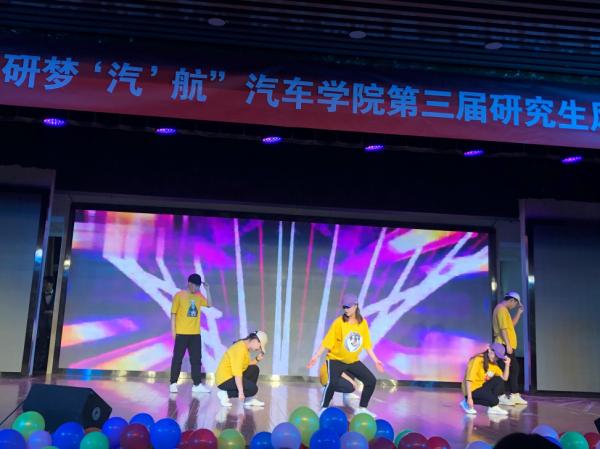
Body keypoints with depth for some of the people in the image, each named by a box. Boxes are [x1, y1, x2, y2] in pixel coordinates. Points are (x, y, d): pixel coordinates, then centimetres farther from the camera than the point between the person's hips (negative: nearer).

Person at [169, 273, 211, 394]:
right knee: (177, 359, 2)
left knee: (196, 359, 5)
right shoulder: (179, 295, -5)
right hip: (182, 333, -5)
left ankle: (197, 385, 9)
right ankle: (173, 384, 10)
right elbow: (173, 313, -4)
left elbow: (209, 304, 1)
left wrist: (207, 290, -2)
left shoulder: (198, 296, 11)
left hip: (195, 334, 5)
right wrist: (173, 330, -9)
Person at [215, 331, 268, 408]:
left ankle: (249, 399, 8)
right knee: (253, 389, -15)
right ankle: (225, 394, -7)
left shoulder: (246, 347, 9)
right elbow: (237, 372, -26)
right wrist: (241, 391, -27)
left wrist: (257, 359, 3)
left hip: (231, 376, 10)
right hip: (224, 380, -10)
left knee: (254, 369, 8)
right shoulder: (240, 349, -22)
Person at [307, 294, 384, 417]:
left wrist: (375, 360, 2)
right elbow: (327, 342, -13)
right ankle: (324, 409, -9)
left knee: (371, 380, -3)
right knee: (333, 382, -29)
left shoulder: (363, 323, -5)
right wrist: (316, 356, -17)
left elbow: (367, 344, 4)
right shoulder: (339, 322, -17)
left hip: (353, 361, 5)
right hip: (336, 359, -5)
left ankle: (362, 408, 14)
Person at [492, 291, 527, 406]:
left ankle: (514, 395, 20)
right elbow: (503, 328, -20)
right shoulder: (501, 309, -13)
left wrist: (519, 312, 20)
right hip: (504, 345, -11)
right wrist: (508, 344, -23)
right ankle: (502, 396, -6)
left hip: (508, 345, 11)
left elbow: (512, 324, 26)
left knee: (514, 369, 14)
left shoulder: (504, 309, 20)